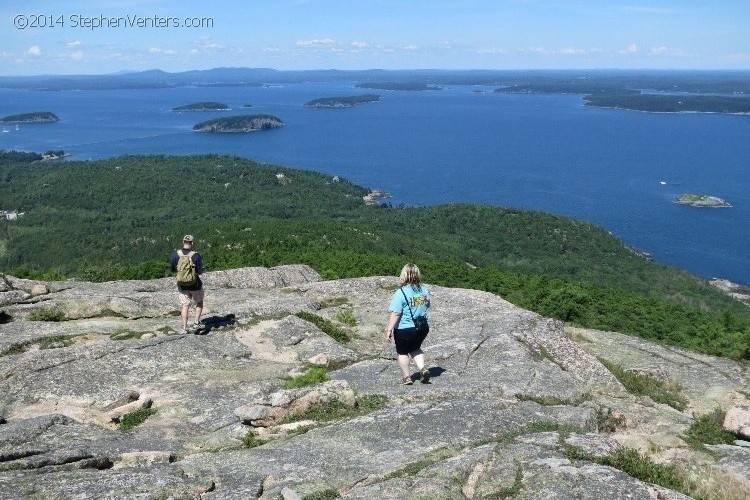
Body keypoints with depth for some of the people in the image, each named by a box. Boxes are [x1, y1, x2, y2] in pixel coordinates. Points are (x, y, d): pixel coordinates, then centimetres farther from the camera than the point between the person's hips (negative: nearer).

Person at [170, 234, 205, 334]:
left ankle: (184, 328, 8)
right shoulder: (196, 256, -18)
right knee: (199, 303, 21)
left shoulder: (175, 255, -8)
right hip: (195, 285, -2)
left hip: (182, 285, 2)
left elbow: (172, 269, 2)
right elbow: (200, 272, -16)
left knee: (185, 305, 12)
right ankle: (196, 322, 12)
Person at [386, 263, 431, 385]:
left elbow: (395, 314, -21)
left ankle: (406, 377, 23)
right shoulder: (425, 290, -1)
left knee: (402, 352, 16)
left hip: (404, 329, -5)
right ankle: (423, 369, 9)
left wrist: (389, 329, -14)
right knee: (415, 349, 26)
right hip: (422, 328, 5)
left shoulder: (401, 292, -20)